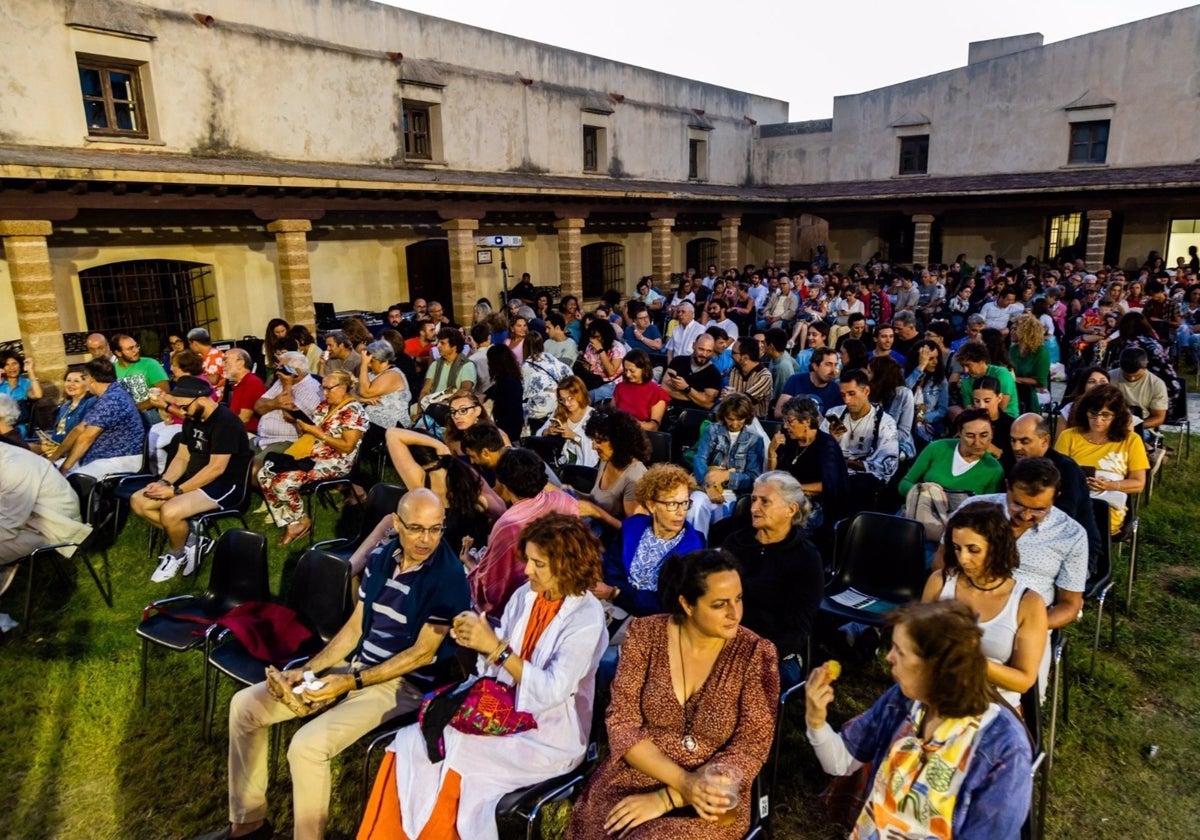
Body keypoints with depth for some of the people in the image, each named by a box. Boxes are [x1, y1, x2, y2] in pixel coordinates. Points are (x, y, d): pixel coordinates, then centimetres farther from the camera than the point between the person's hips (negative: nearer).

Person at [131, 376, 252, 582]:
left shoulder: (225, 422, -21)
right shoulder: (192, 419, 8)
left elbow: (216, 468, -24)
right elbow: (182, 457, 10)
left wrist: (176, 491, -22)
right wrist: (163, 482, -8)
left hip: (224, 485, -10)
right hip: (195, 480, 10)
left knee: (169, 511, -30)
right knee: (138, 502, 0)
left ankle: (177, 554, 1)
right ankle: (189, 539, 4)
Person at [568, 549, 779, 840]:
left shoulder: (755, 654, -9)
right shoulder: (645, 634, -5)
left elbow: (750, 750, -11)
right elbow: (621, 722, -6)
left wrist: (666, 799, -18)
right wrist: (683, 781, -19)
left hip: (711, 797, -2)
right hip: (634, 775, 2)